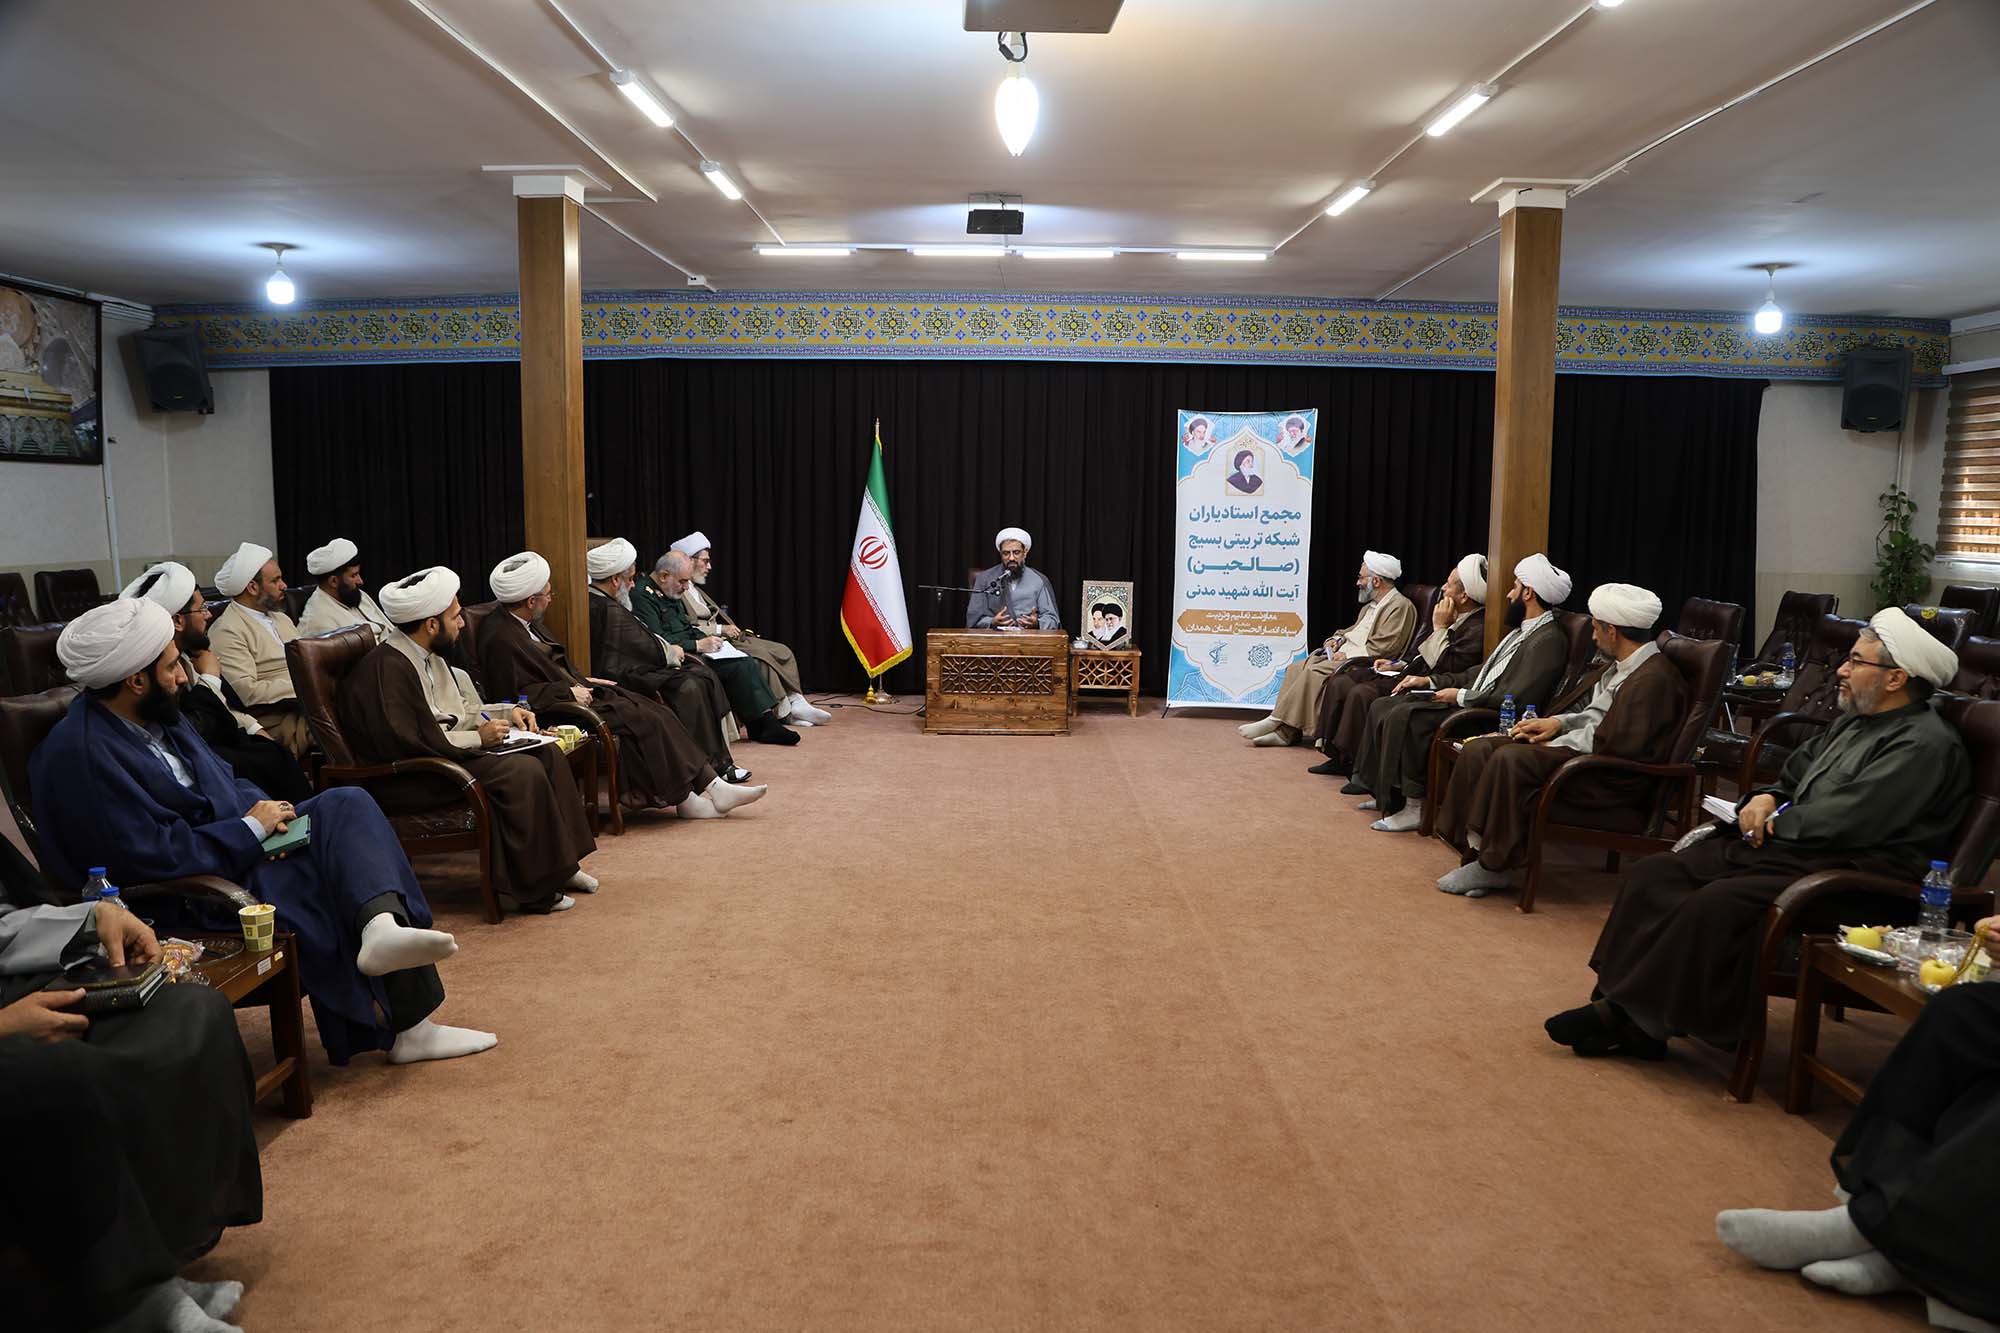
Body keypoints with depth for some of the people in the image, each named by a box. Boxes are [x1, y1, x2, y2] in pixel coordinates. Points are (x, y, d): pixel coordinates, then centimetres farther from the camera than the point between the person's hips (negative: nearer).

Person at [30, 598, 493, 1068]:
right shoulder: (80, 754, -20)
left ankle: (383, 925, -36)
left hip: (239, 848, 9)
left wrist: (262, 810, -4)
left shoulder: (157, 714, 9)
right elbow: (154, 857, -24)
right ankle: (404, 1025, -14)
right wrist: (253, 827, -14)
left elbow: (223, 781, 19)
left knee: (346, 805, -12)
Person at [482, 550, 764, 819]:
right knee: (642, 721, -21)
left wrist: (582, 680, 11)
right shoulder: (500, 638, -17)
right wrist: (570, 691, -17)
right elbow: (517, 695, -22)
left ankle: (711, 785, -7)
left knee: (658, 713, -4)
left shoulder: (529, 623, 13)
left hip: (576, 691, 10)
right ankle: (683, 799, -10)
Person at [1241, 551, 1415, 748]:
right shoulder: (1371, 605, 22)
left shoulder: (1400, 606, -8)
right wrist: (1337, 639, 8)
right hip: (1345, 655, 10)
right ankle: (1285, 732, -15)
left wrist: (1347, 654, -16)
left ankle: (1277, 722, -19)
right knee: (1296, 668, -9)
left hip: (1364, 664, -10)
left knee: (1313, 672, -26)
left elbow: (1382, 647, -17)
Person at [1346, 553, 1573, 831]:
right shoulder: (1521, 631, 20)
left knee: (1404, 715, -27)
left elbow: (1516, 698, -23)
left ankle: (1414, 808, -19)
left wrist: (1461, 696, -16)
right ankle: (1382, 792, 6)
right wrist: (1429, 680, 13)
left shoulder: (1549, 640, -13)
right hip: (1468, 701, 11)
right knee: (1382, 707, 2)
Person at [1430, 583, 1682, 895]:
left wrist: (1556, 746, -11)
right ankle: (1479, 846, -9)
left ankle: (1493, 866, -18)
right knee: (1479, 750, -5)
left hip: (1614, 779, -10)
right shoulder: (1623, 666, 16)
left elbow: (1617, 746, -23)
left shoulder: (1654, 679, -17)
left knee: (1510, 759, -29)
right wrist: (1558, 722, 9)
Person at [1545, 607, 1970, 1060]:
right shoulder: (1853, 723, 20)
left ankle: (1628, 1017, -20)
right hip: (1785, 847, 10)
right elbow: (1793, 777, 27)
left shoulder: (1927, 744, -10)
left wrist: (1773, 825, -5)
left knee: (1717, 903, -32)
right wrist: (1764, 799, 3)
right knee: (1654, 874, -8)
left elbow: (1846, 820, -19)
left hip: (1849, 869, -10)